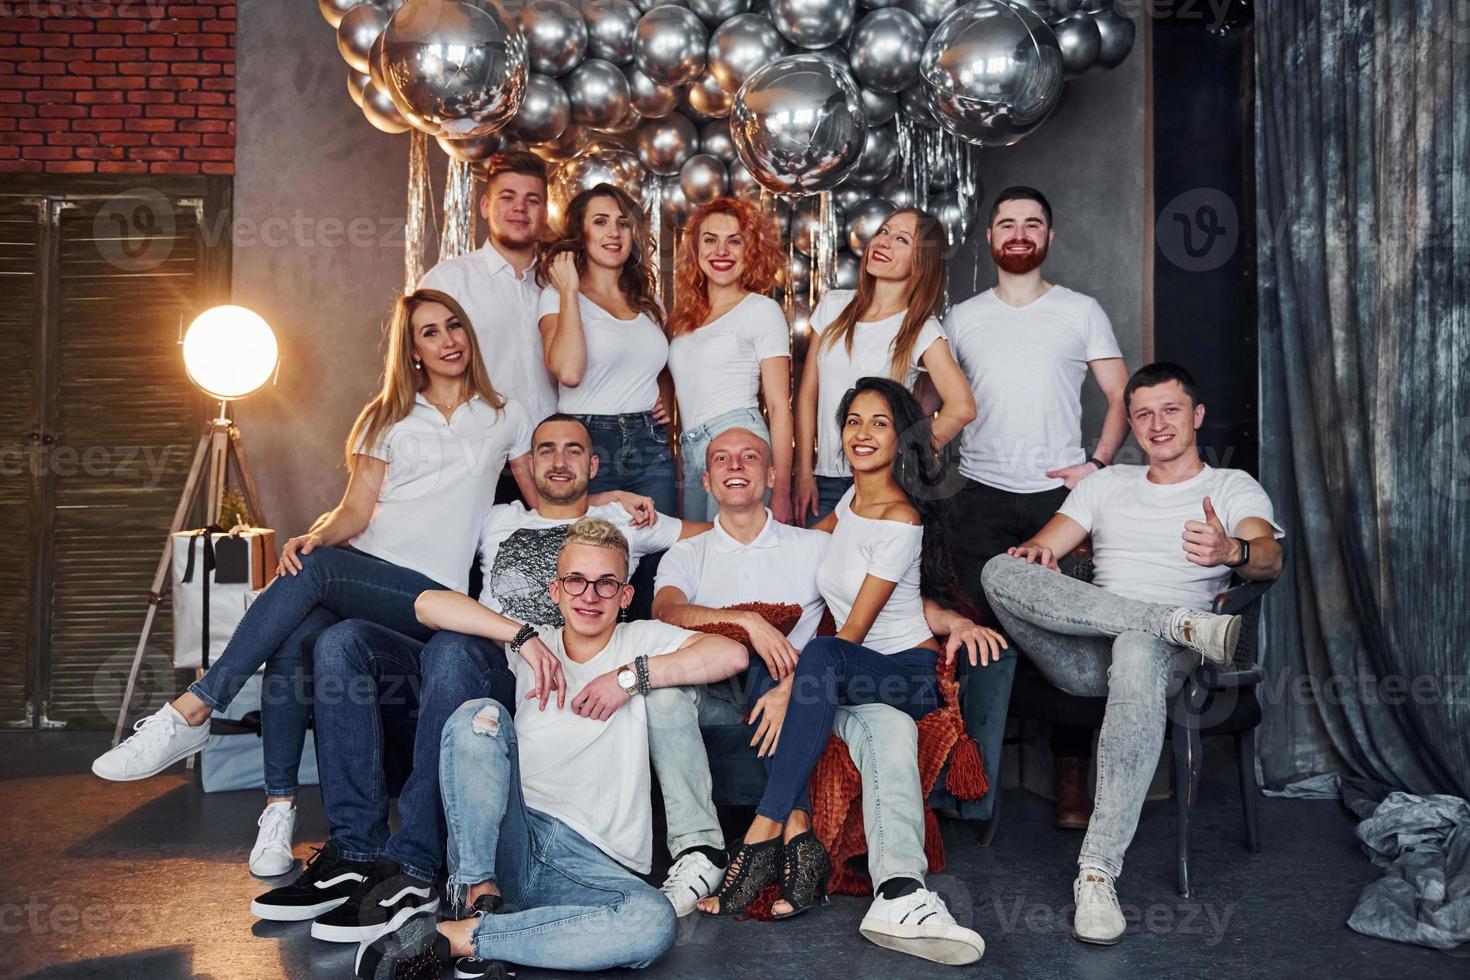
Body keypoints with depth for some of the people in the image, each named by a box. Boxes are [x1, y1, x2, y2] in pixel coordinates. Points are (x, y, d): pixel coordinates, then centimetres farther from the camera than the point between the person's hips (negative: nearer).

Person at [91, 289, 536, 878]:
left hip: (431, 589, -3)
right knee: (292, 644, -31)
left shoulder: (504, 417, 15)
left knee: (314, 572, -33)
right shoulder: (389, 419, 18)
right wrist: (314, 535, -10)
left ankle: (190, 714, -31)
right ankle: (279, 808, -21)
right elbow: (355, 510, 10)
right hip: (362, 564, 3)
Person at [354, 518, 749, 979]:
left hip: (594, 861, -1)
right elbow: (429, 603, 5)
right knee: (480, 715, -23)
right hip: (511, 838, 1)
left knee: (654, 922, -34)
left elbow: (732, 654, -10)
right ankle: (481, 891, -20)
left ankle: (454, 937, -28)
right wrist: (523, 637, -5)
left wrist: (630, 677, -10)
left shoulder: (642, 642, 9)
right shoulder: (536, 645, 15)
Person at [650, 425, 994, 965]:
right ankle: (698, 851, -28)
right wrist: (748, 622, -24)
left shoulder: (814, 547, 17)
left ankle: (899, 892, -39)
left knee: (890, 720, -27)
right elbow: (667, 612, -8)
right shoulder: (687, 555, 15)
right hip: (720, 697, 0)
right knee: (664, 689, -31)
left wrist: (952, 619, -14)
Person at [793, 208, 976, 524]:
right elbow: (807, 394, 7)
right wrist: (804, 474, 3)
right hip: (825, 478, 4)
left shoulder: (922, 331, -6)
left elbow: (961, 407, -21)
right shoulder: (834, 306, 6)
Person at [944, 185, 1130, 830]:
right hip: (982, 494, 1)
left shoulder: (1081, 311, 9)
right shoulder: (961, 320, 13)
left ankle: (1071, 777, 6)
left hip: (1060, 492, -1)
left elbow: (1122, 396, 8)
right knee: (981, 627, -4)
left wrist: (1096, 464, -6)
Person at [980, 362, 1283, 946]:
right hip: (1082, 656, 3)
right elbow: (1046, 544, 14)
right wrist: (1034, 551, -13)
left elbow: (1270, 558, -6)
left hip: (1167, 654, -3)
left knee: (1137, 654, -42)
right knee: (1001, 571, -24)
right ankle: (1184, 624, -27)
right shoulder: (1107, 484, 26)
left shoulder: (1233, 488, 15)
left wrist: (1231, 550, -31)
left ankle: (1098, 871, -40)